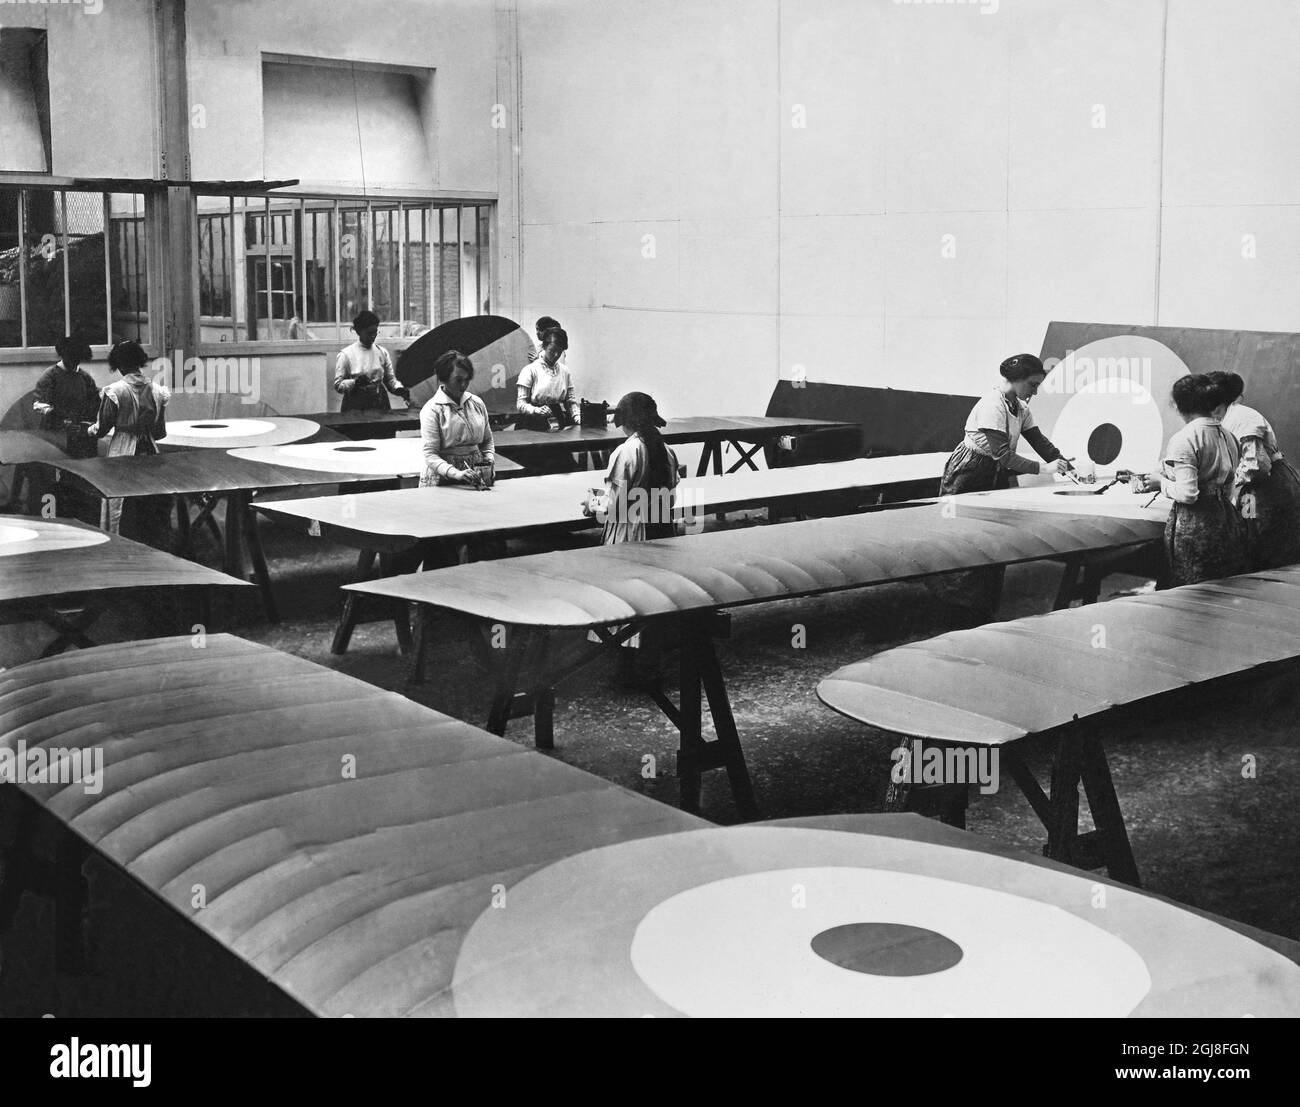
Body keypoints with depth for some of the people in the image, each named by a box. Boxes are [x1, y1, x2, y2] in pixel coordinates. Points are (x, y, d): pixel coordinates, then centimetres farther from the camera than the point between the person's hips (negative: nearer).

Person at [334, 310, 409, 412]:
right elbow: (337, 385, -1)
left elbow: (390, 379, 14)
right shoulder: (346, 354, 0)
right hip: (356, 406, -3)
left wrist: (399, 389, -7)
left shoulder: (382, 352, 11)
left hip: (379, 403, 3)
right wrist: (355, 382, -20)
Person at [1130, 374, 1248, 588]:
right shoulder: (1228, 437, 10)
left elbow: (1187, 494, -19)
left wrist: (1161, 482, 0)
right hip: (1226, 520, 8)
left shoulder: (1184, 440, -13)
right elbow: (1227, 489, 17)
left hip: (1194, 525, -7)